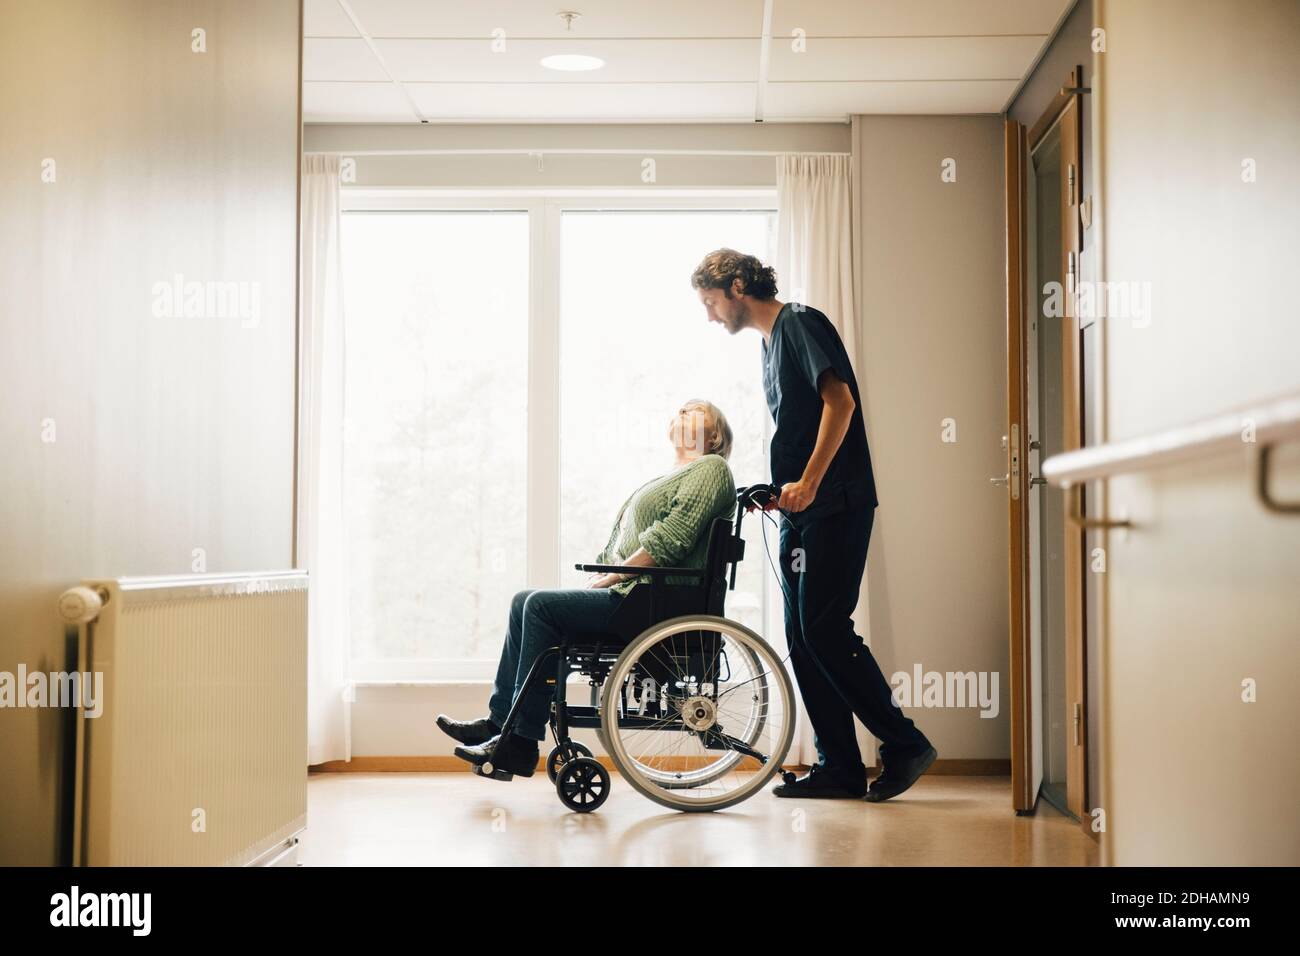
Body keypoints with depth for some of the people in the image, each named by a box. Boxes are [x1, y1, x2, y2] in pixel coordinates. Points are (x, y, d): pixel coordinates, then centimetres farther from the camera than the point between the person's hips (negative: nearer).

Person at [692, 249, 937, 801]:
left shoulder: (801, 323, -5)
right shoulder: (770, 343, 22)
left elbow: (839, 400, -17)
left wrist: (808, 482, -22)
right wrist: (777, 489, 12)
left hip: (835, 504, -10)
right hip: (800, 512, 10)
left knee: (824, 629, -13)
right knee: (803, 640, 5)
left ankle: (904, 745, -2)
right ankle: (839, 768, 9)